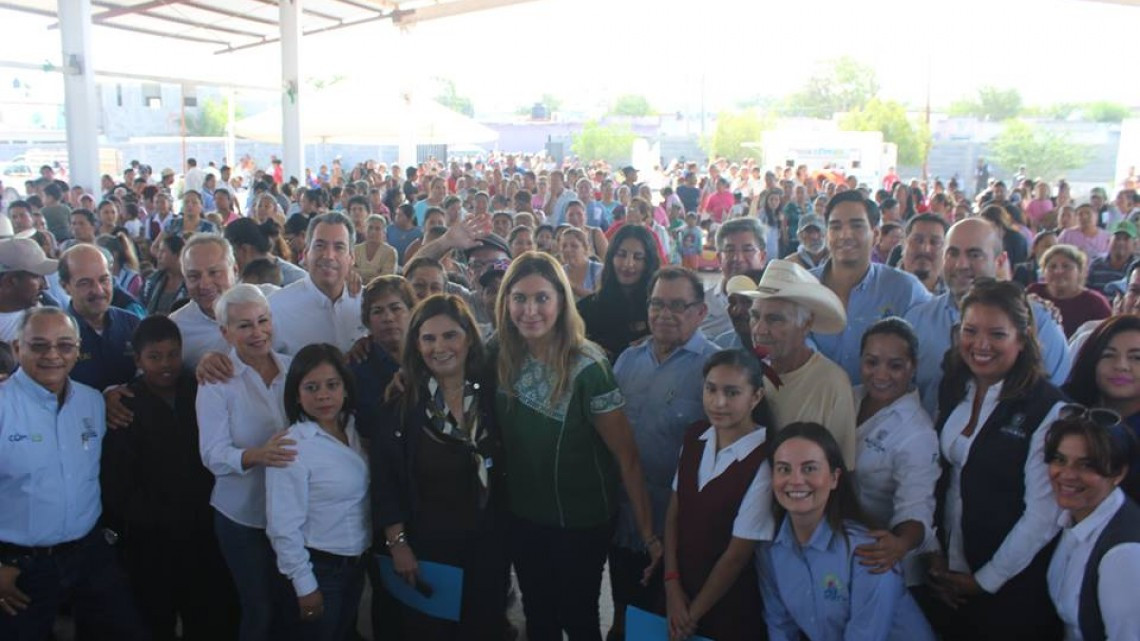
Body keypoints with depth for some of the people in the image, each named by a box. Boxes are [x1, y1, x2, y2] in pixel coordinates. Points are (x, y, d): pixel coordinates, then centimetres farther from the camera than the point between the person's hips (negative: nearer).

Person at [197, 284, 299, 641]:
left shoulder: (293, 367, 0)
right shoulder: (216, 381, -10)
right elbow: (213, 455, -17)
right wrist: (257, 455, -34)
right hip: (243, 517, -3)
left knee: (293, 609, 15)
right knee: (260, 612, 9)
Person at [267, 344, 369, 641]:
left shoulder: (353, 430, -2)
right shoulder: (291, 447, -22)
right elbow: (283, 527, -19)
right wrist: (305, 585, -15)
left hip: (356, 563, 6)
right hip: (319, 567, -6)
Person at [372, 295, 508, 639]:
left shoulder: (492, 395, -3)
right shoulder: (401, 404, -8)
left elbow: (505, 472, 4)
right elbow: (384, 480, -8)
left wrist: (507, 532, 2)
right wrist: (397, 543, -11)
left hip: (486, 545, 2)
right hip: (424, 547, -2)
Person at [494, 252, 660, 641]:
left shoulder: (587, 366, -24)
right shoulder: (502, 357, -8)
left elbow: (626, 454, -21)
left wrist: (648, 532, -21)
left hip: (581, 520, -5)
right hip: (522, 515, 5)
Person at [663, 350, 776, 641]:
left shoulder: (763, 463, -22)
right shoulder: (693, 436, -4)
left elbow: (738, 554, -17)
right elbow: (674, 511, 2)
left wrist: (694, 613, -8)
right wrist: (672, 584, -4)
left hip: (727, 607, -5)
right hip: (680, 590, 5)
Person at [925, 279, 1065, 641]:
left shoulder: (1047, 410, -17)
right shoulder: (953, 391, 2)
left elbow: (1042, 515, -17)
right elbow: (937, 478, 5)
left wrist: (985, 580, -11)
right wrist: (933, 554, -2)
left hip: (1012, 589, -5)